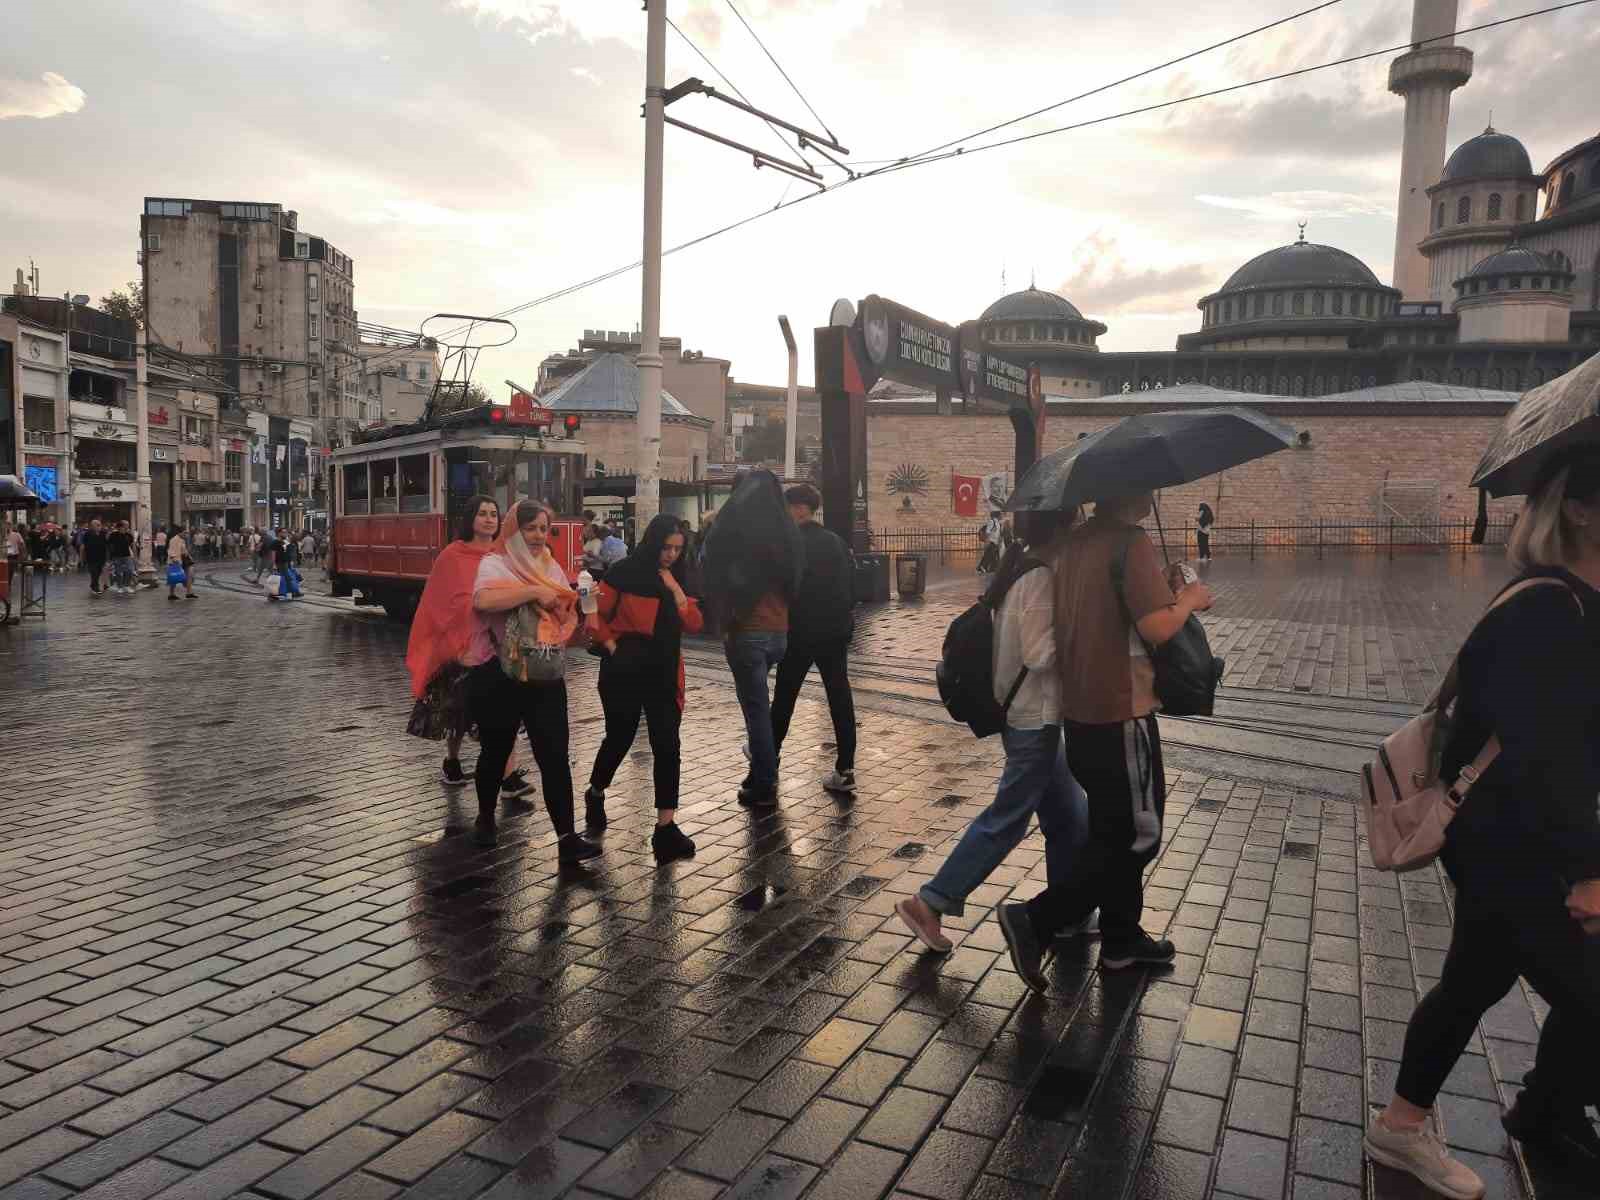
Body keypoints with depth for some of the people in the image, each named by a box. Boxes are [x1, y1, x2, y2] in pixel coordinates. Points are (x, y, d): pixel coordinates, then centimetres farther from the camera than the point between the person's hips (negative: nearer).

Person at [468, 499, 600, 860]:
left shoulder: (552, 567, 10)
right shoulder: (494, 564, -7)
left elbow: (566, 616, 14)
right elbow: (483, 600, -29)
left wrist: (582, 605, -7)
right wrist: (533, 592, -26)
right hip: (498, 675, -3)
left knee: (554, 756, -4)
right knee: (496, 751, 14)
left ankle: (567, 838, -5)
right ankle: (486, 818, 38)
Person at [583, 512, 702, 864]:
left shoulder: (677, 579, 8)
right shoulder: (625, 573, -7)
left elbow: (693, 624, -1)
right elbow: (595, 614, -7)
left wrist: (675, 589, -9)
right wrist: (611, 645, -15)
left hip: (664, 672, 4)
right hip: (626, 669, -4)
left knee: (667, 745, -4)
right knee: (620, 738, 12)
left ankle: (666, 826, -1)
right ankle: (595, 794, 41)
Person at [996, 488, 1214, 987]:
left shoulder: (1074, 542, 7)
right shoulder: (1131, 541, -17)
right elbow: (1157, 627, -25)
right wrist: (1189, 598, -6)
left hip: (1080, 712, 8)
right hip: (1121, 716, -8)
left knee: (1113, 830, 21)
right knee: (1138, 836, 5)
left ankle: (1121, 939, 33)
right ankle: (1035, 921, -1)